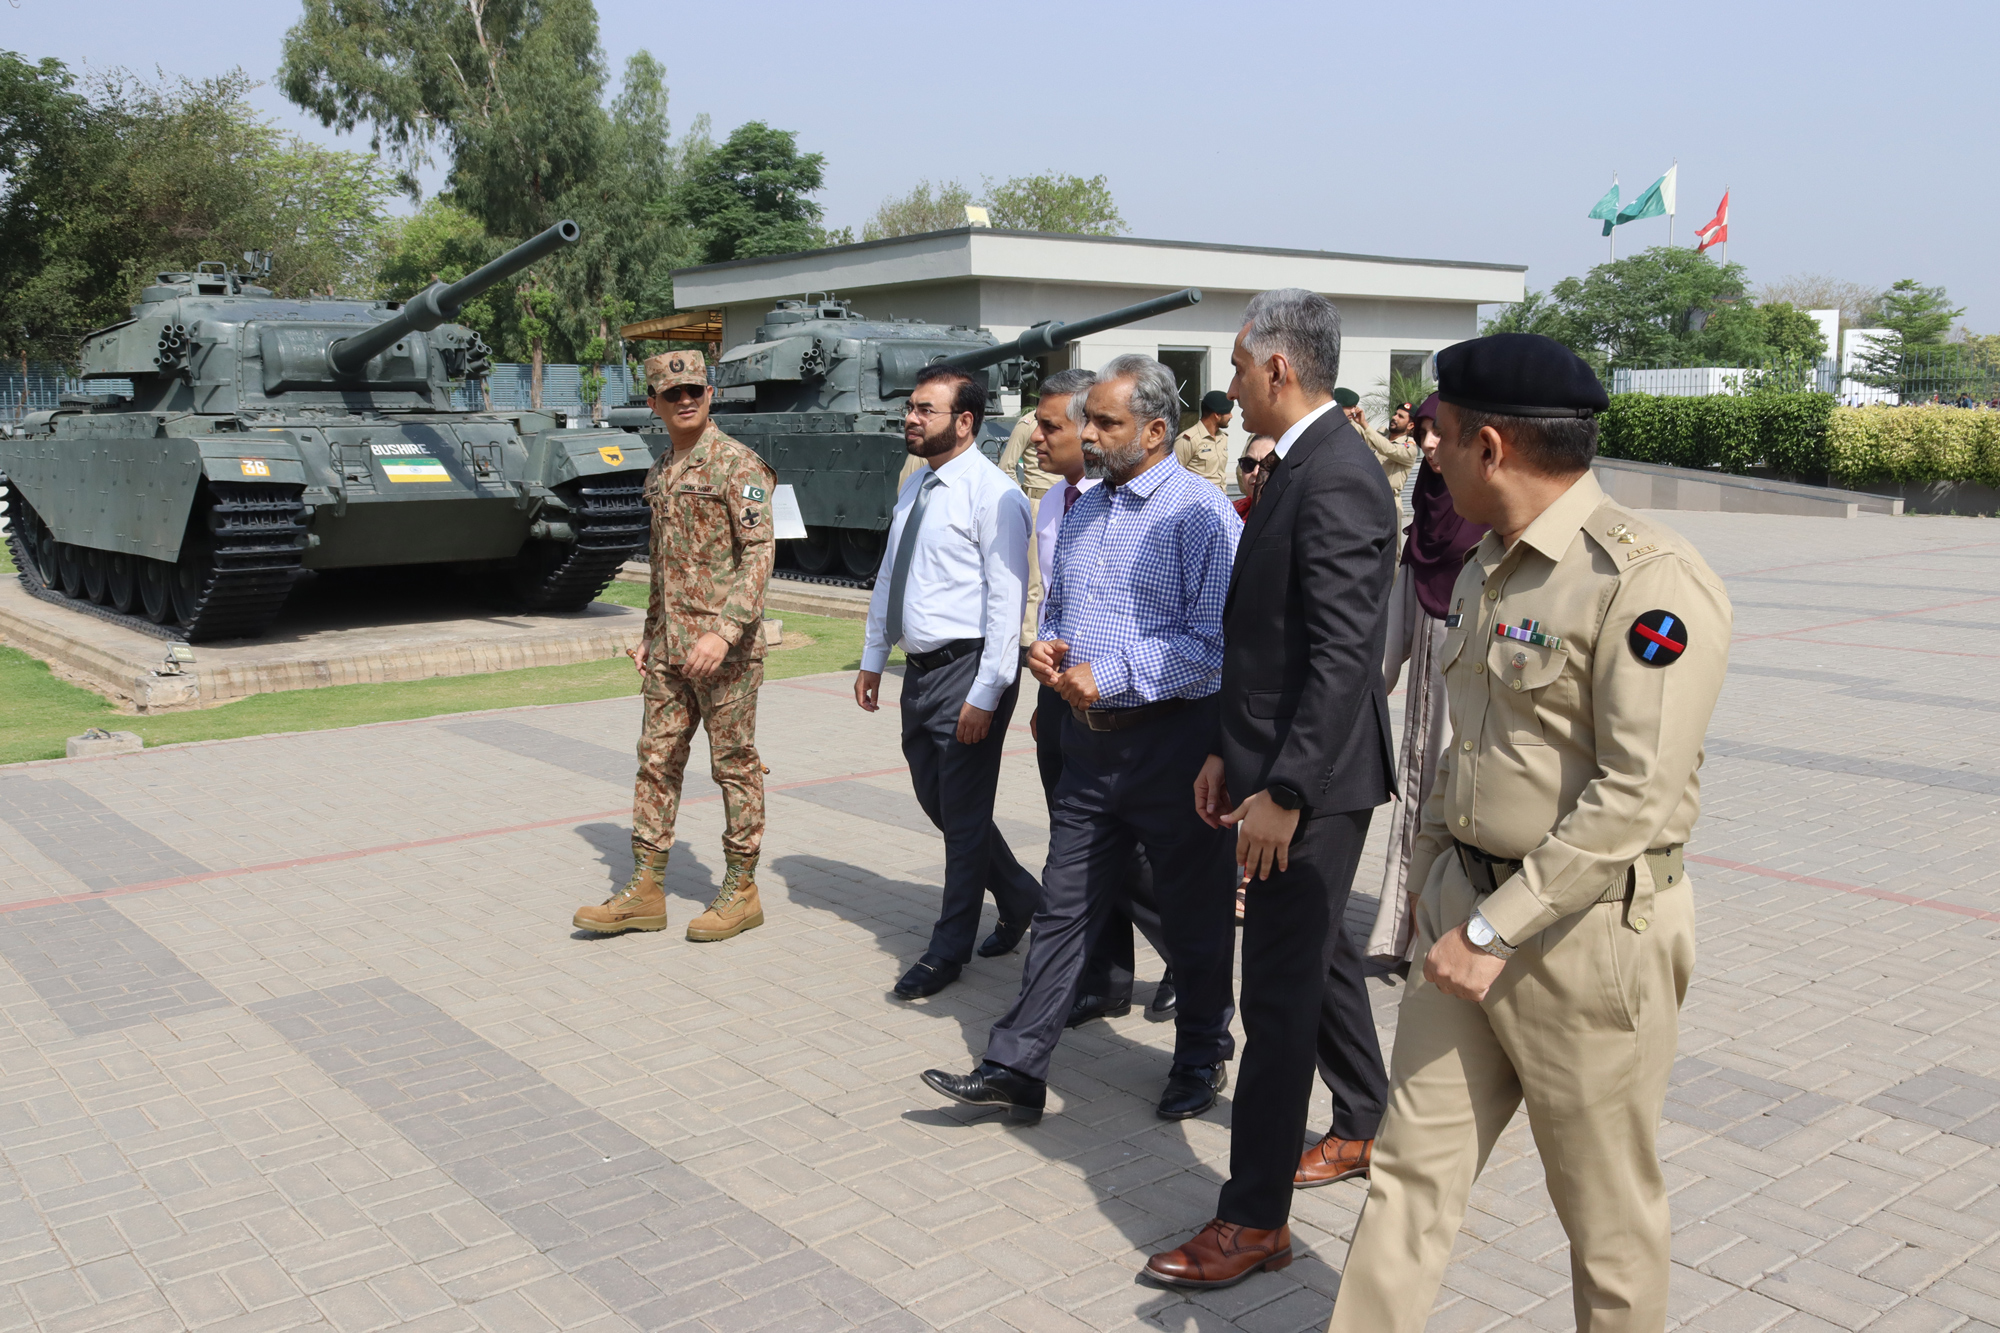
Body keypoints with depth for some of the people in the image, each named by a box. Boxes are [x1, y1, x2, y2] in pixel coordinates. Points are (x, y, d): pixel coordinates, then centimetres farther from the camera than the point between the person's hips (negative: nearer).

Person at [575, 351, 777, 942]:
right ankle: (646, 891, 17)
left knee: (735, 766, 2)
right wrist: (649, 635, 20)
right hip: (668, 649, 8)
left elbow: (759, 552, -19)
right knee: (657, 761, 9)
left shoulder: (738, 465, -11)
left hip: (726, 648, -8)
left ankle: (741, 891, 14)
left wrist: (724, 631, -27)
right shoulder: (660, 472, 15)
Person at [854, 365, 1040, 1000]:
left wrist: (985, 693, -20)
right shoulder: (914, 487, 12)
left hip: (968, 668, -9)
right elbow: (888, 578, 20)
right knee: (936, 801, 17)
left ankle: (949, 949, 18)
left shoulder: (992, 495, -15)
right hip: (920, 669, 9)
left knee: (964, 813, 3)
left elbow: (1006, 601, -18)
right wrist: (873, 658, 20)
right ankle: (1021, 897, 37)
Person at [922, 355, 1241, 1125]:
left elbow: (1212, 644, -18)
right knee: (1064, 909, 8)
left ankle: (1201, 1059, 29)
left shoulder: (1200, 514, -12)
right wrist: (1045, 646, 3)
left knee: (1193, 916, 9)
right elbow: (1056, 606, 25)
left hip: (1170, 738, -6)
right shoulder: (1083, 511, 13)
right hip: (1090, 741, 7)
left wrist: (1111, 675, -19)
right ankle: (1015, 1069, 12)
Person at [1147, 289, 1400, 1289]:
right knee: (1321, 954, 22)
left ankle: (1253, 1221, 8)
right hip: (1283, 766, 10)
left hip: (1313, 779, -10)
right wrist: (1229, 752, 15)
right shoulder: (1303, 465, 12)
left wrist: (1284, 791, -25)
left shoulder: (1337, 479, -20)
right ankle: (1363, 1129, 42)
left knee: (1279, 987, -3)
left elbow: (1342, 656, -25)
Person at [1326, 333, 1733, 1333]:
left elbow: (1636, 796, -22)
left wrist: (1495, 930, -20)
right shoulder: (1488, 566, 11)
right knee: (1411, 1174, 11)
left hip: (1590, 931, -8)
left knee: (1608, 1213, 10)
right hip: (1469, 913, 8)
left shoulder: (1646, 577, -18)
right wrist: (1431, 875, 13)